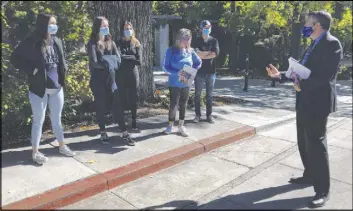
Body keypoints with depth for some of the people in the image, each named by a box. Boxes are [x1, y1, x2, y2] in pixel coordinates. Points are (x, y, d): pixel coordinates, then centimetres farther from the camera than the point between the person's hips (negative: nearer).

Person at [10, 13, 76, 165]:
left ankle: (62, 146, 30)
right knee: (38, 121, 6)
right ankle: (35, 152, 20)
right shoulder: (32, 42, -11)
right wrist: (32, 70, -15)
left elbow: (62, 60, 20)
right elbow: (15, 58, -7)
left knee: (57, 119, 16)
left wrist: (63, 71, 3)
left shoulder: (57, 41, 6)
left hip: (57, 88, 5)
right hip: (39, 89, -5)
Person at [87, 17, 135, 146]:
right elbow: (94, 62, -15)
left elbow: (118, 58, 0)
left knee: (117, 104, -1)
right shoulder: (92, 43, -4)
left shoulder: (111, 42, 11)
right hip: (98, 80, -3)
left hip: (111, 78, 4)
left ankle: (124, 133, 2)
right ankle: (103, 133, 18)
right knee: (101, 106, 5)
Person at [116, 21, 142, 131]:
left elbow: (139, 61, -4)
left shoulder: (136, 43, 7)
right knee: (121, 98, 0)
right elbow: (119, 57, -13)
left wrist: (125, 58, -7)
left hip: (133, 74, 1)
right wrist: (132, 57, -8)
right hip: (121, 75, -1)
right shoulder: (119, 43, 3)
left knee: (133, 98, 5)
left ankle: (134, 122, 16)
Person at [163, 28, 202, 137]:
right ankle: (170, 125, 23)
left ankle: (181, 126, 25)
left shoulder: (190, 51, -2)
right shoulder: (171, 50, -11)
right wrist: (177, 73, -24)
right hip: (174, 83, -3)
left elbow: (199, 62, 11)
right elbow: (166, 66, -11)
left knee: (183, 105, 11)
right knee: (174, 104, 2)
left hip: (186, 83, 3)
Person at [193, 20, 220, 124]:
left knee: (209, 95, 7)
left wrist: (202, 55, -8)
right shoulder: (197, 41, 3)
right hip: (199, 71, -1)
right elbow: (196, 53, -13)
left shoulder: (214, 40, 6)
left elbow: (215, 54, -9)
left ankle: (209, 115, 15)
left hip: (211, 71, 1)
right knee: (198, 94, 3)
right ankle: (198, 115, 12)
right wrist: (209, 52, -8)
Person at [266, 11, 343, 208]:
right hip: (305, 101, 9)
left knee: (316, 144, -3)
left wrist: (302, 85, -16)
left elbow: (326, 76, -24)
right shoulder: (314, 45, 16)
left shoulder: (331, 44, -14)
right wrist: (281, 75, 14)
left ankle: (322, 190, 10)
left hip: (318, 102, -9)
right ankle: (310, 175, 35)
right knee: (304, 142, 17)